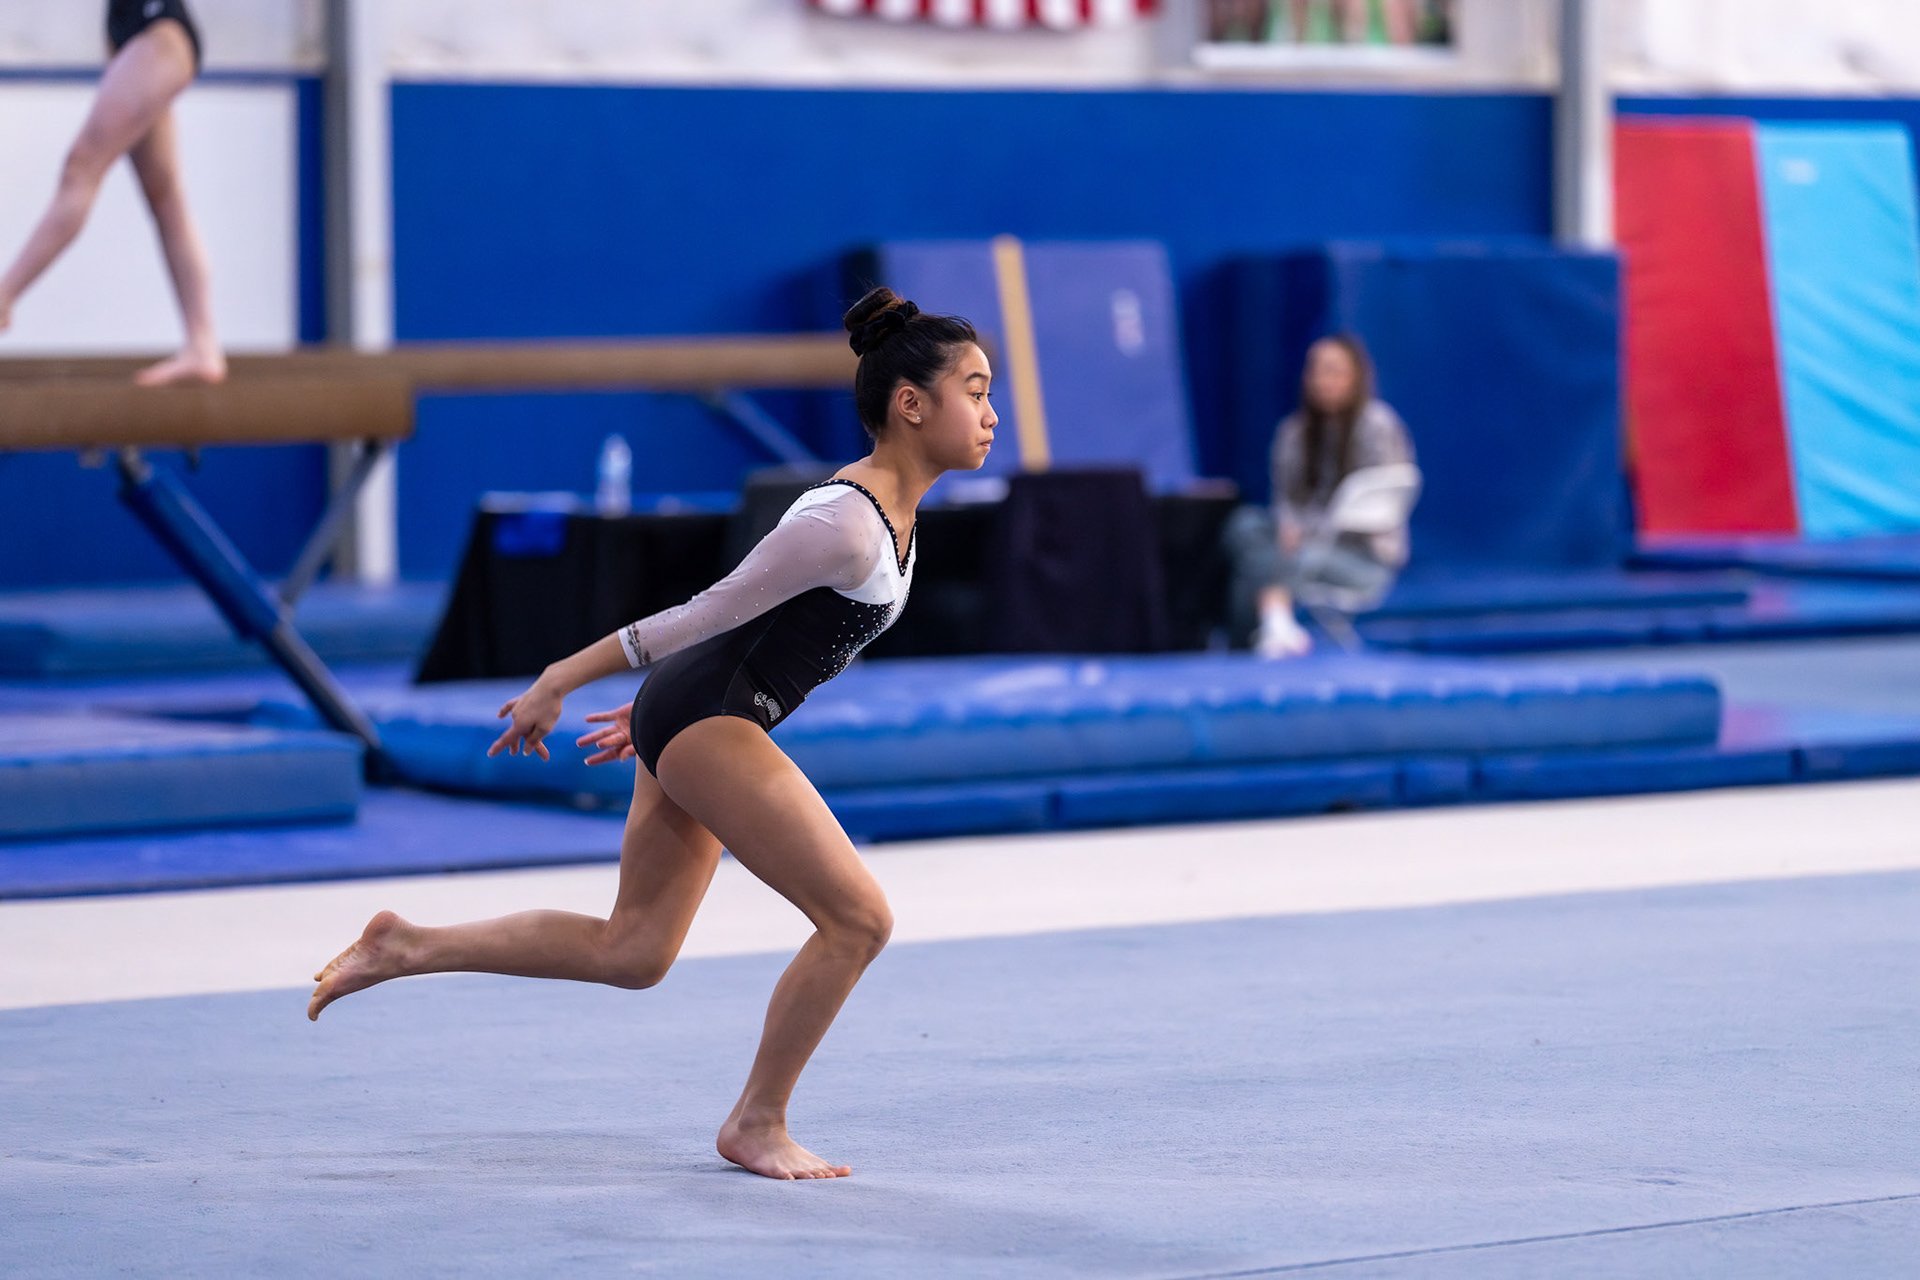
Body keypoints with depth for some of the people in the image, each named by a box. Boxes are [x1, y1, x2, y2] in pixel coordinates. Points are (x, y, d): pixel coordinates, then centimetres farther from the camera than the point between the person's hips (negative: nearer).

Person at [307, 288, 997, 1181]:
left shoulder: (888, 510, 10)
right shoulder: (846, 527, -21)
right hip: (706, 724, -10)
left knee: (631, 951, 15)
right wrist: (558, 684, -11)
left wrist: (653, 711, 25)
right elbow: (709, 614, -17)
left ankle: (407, 947, 20)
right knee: (858, 919, -8)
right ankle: (757, 1123, 5)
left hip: (691, 722, 10)